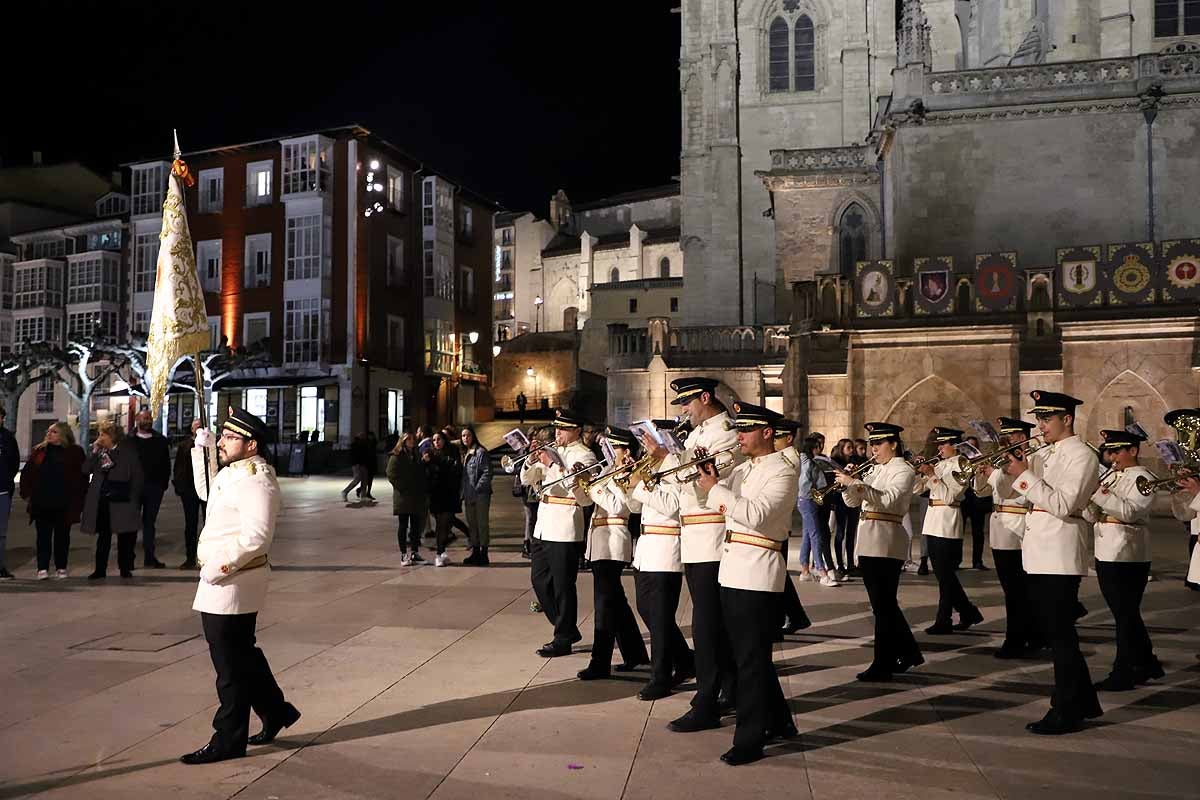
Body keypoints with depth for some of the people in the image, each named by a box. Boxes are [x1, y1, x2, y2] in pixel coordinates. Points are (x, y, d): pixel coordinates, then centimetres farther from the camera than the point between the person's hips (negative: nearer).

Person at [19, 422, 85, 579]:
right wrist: (27, 492, 5)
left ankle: (61, 568, 16)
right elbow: (26, 472, 13)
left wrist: (78, 497, -6)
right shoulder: (39, 451, 8)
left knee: (62, 536, 7)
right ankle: (42, 568, 3)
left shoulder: (75, 452, 0)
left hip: (64, 504, -2)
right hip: (41, 503, 2)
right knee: (43, 536, 1)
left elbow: (82, 475, -2)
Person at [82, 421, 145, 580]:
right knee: (103, 536, 6)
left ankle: (125, 568, 14)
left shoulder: (128, 452, -1)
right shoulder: (98, 452, 10)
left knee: (125, 536, 3)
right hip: (102, 500, 3)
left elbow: (137, 477, 0)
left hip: (122, 501, -3)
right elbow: (86, 470, 2)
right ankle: (100, 570, 10)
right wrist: (94, 451, -5)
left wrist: (134, 500, -5)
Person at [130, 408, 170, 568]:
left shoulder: (160, 440, 7)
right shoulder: (129, 440, -1)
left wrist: (164, 483, 1)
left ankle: (149, 556, 14)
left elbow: (166, 464, 8)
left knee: (150, 521, 9)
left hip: (154, 487, 2)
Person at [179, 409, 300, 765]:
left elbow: (257, 536, -27)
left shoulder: (255, 481, -20)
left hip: (233, 582, -10)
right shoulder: (232, 471, 12)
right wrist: (201, 448, 21)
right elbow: (206, 491, 31)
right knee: (242, 655, 20)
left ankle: (228, 741, 11)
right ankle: (276, 711, 34)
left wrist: (220, 566, -24)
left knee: (231, 664, 0)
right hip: (222, 580, 10)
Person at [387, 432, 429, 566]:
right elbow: (391, 475, -12)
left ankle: (415, 553, 17)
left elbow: (423, 474, 18)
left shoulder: (417, 455, 14)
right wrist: (403, 488, -15)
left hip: (417, 497, 6)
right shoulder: (396, 457, -4)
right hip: (403, 497, -6)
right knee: (403, 526, 1)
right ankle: (404, 555, 4)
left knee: (416, 526, 8)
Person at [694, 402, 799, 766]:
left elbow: (756, 515, -22)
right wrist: (705, 477, -4)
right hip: (732, 570, 8)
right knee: (749, 653, 17)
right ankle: (778, 721, 32)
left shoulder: (782, 472, -9)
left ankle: (750, 739, 6)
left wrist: (715, 489, -19)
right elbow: (712, 499, 13)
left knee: (752, 658, -3)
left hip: (758, 573, -8)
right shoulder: (741, 469, 17)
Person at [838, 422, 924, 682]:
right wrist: (847, 483, -3)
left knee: (883, 605, -4)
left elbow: (887, 499, -22)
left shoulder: (903, 470, -5)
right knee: (885, 604, 15)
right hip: (868, 543, 8)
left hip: (886, 544, -8)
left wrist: (855, 483, -28)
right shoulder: (875, 470, 18)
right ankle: (908, 652, 30)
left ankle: (883, 665, 2)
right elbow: (853, 502, 15)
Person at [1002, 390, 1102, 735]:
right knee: (1055, 631, 15)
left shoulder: (1080, 455, -9)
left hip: (1060, 555, -9)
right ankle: (1084, 702, 29)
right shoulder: (1051, 455, 18)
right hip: (1040, 555, 9)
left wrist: (1025, 476, -19)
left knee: (1060, 633, -3)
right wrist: (1019, 473, 5)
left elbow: (1064, 505, -20)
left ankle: (1066, 713, 7)